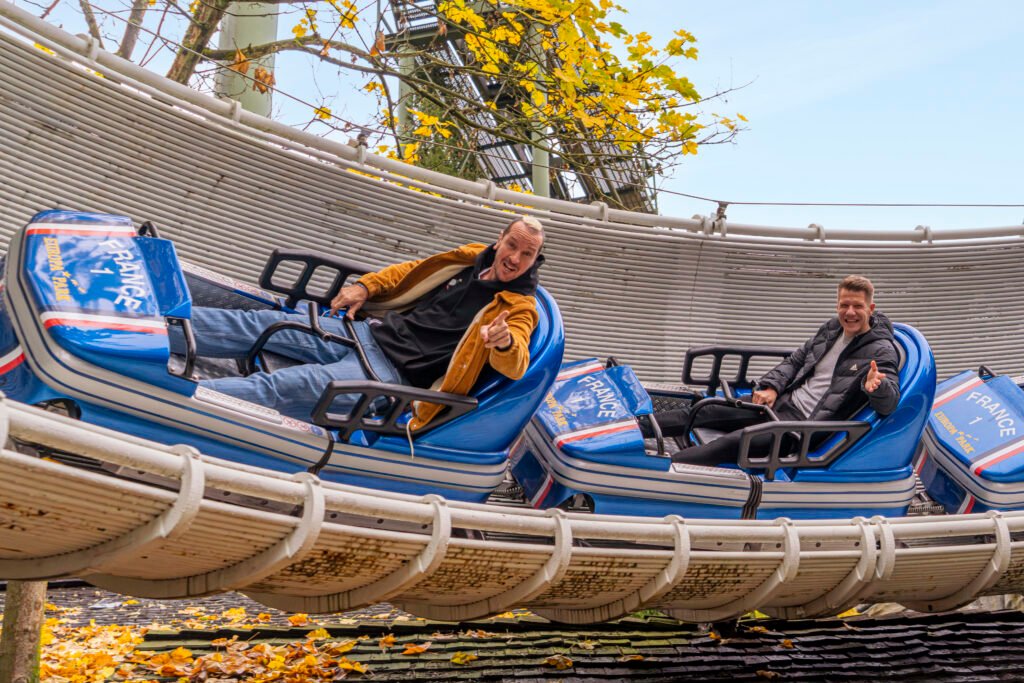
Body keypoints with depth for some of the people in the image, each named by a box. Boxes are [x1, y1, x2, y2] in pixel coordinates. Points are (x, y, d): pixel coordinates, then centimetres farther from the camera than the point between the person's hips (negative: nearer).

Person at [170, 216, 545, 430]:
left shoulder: (519, 308, -4)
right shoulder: (471, 258, 13)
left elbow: (514, 366, -20)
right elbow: (411, 271, 25)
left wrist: (505, 344, -43)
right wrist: (365, 286, 9)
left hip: (395, 374, -7)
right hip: (370, 331, 7)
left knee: (285, 385, -25)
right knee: (259, 324, -4)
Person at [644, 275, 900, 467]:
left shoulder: (882, 350, -9)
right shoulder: (831, 330, 12)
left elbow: (888, 404, -19)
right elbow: (795, 360, 20)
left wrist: (876, 387, -42)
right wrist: (772, 387, 1)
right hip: (783, 402, 8)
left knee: (732, 442, -27)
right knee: (704, 412, -3)